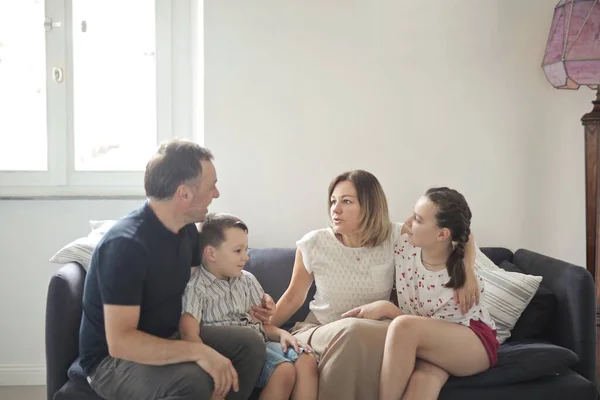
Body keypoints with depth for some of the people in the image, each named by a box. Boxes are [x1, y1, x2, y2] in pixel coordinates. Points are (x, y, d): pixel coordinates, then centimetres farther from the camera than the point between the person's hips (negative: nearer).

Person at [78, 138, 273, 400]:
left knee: (250, 346, -6)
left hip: (166, 340, 8)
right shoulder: (126, 243, -27)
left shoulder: (187, 229, -2)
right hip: (112, 359, -8)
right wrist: (198, 352, -37)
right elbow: (120, 342, -32)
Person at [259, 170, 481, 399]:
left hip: (373, 336, 1)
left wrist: (466, 271, -17)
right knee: (352, 332, -36)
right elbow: (293, 297, 5)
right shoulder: (313, 244, -8)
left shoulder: (394, 238, -8)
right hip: (318, 331, 0)